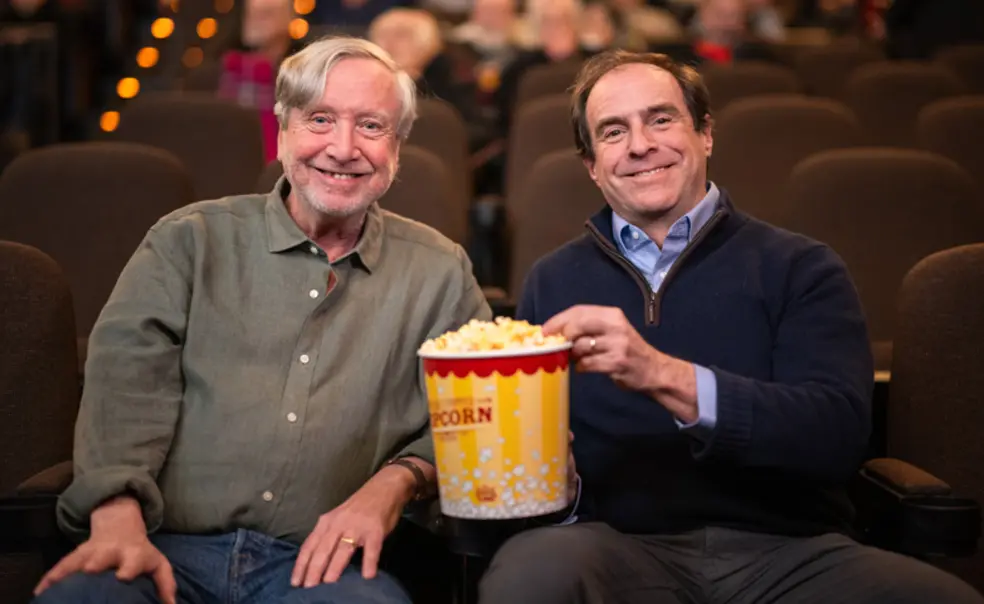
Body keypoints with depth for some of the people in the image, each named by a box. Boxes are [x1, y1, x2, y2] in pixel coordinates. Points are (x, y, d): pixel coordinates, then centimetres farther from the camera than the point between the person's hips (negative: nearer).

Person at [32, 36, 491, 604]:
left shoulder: (440, 273, 14)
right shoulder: (190, 240, 11)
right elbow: (128, 371, -1)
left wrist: (395, 483, -9)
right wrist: (118, 521, -17)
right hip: (169, 550, 0)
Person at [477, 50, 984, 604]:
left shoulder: (800, 268, 7)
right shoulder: (553, 282, 14)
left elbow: (839, 434, -8)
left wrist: (663, 375, -20)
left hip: (788, 552, -1)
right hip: (624, 548, 2)